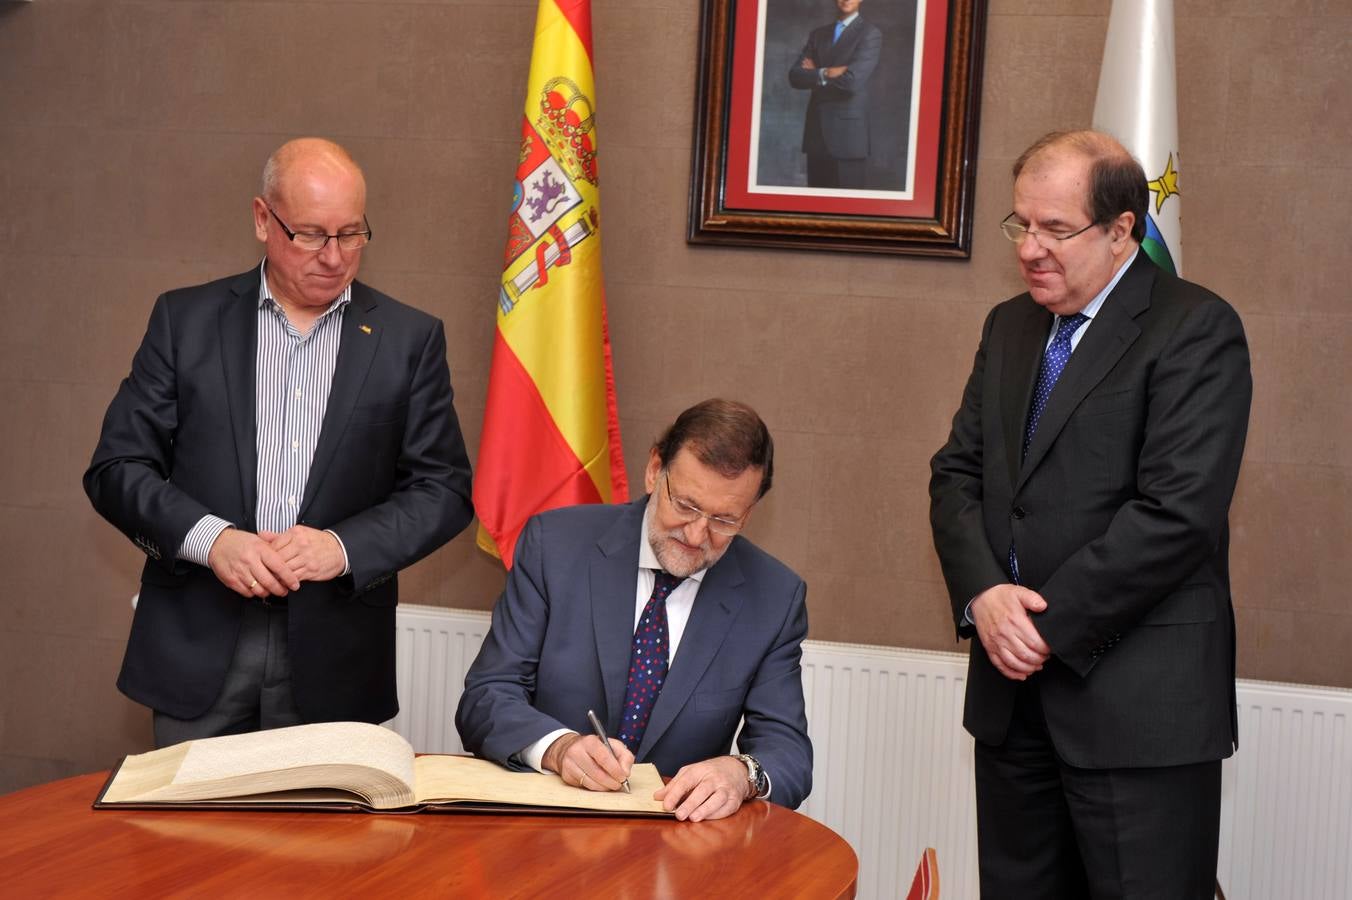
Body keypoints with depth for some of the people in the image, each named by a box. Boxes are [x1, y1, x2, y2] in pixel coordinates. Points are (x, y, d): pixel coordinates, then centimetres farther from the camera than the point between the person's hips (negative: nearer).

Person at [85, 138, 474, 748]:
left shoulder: (409, 339, 4)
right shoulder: (186, 320, 4)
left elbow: (444, 490, 3)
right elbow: (116, 468, 2)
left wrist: (343, 547, -13)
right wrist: (210, 538, -15)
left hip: (333, 661, 0)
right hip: (198, 649, 0)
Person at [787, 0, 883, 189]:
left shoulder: (870, 33, -3)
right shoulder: (818, 34, 16)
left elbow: (852, 80, -15)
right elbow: (795, 76, 5)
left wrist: (814, 74, -1)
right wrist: (825, 74, -12)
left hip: (848, 131, -5)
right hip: (816, 131, 5)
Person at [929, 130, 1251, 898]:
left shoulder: (1196, 330, -9)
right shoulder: (1010, 326, 15)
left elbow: (1177, 511, -18)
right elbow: (957, 473, 12)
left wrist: (1050, 623, -15)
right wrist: (982, 592, -7)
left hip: (1139, 699, -6)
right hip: (1014, 690, 7)